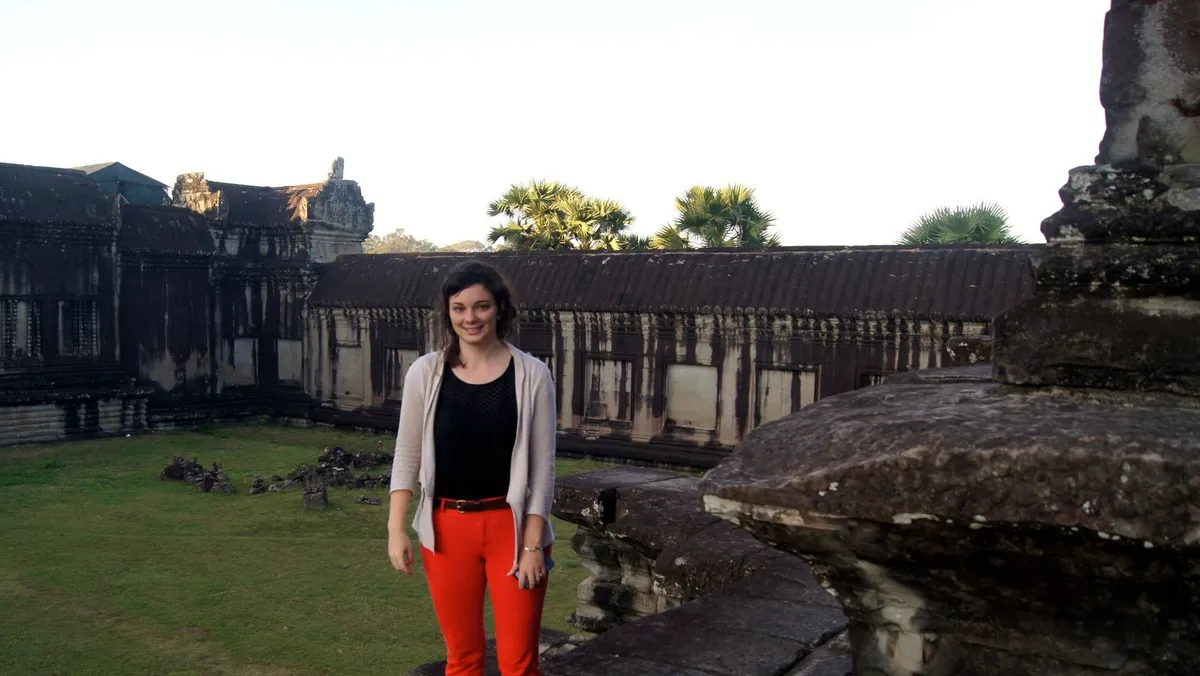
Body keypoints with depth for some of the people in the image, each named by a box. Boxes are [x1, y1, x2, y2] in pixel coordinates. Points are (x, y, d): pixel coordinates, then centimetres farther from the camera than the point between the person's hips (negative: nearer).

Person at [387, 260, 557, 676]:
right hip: (447, 528, 2)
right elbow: (407, 457, 3)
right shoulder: (425, 373, -2)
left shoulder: (532, 375, -7)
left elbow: (542, 467, -5)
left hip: (512, 526, -2)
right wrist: (396, 528, -3)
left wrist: (533, 543, -8)